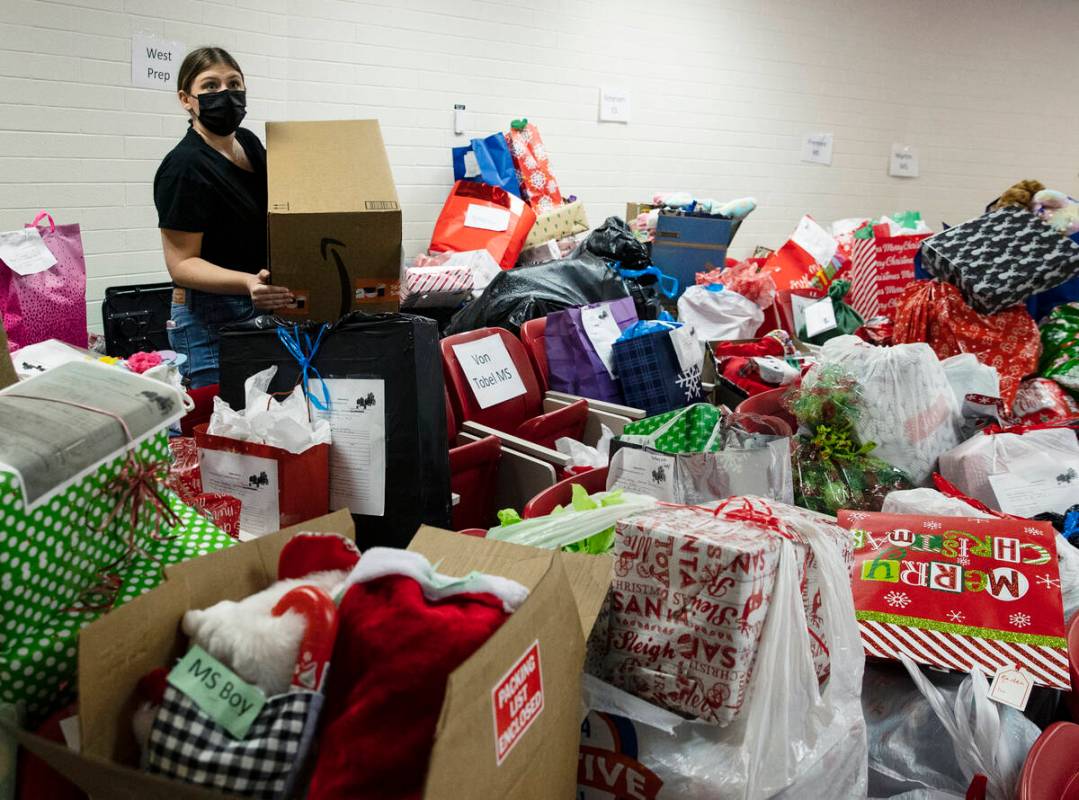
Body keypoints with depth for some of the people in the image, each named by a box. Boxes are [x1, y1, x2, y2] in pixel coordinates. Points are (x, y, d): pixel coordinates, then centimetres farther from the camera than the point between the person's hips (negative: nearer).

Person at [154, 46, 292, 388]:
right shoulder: (184, 167, -14)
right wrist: (247, 283, -32)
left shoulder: (249, 143, 9)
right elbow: (182, 263, -17)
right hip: (210, 322, -7)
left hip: (264, 311, 7)